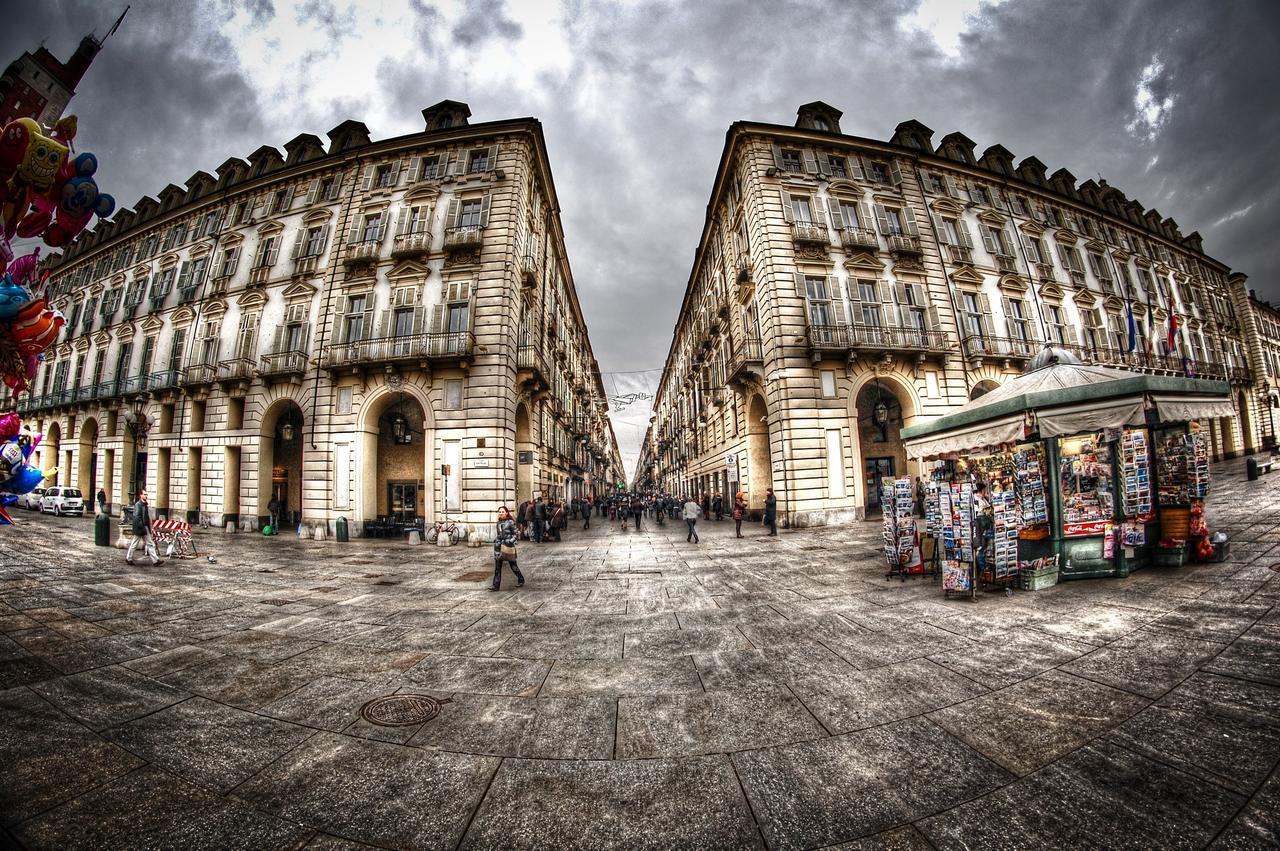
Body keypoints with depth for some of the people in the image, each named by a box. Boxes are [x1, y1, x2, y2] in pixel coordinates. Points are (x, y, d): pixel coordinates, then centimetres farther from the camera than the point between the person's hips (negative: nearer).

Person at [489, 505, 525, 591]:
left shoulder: (511, 522, -8)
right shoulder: (499, 523, 8)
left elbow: (515, 534, -5)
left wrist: (511, 541, -18)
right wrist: (495, 539, 7)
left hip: (508, 546, -5)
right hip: (499, 546, 5)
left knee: (513, 565, 6)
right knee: (497, 566, 2)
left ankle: (521, 580, 27)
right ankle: (496, 585, 6)